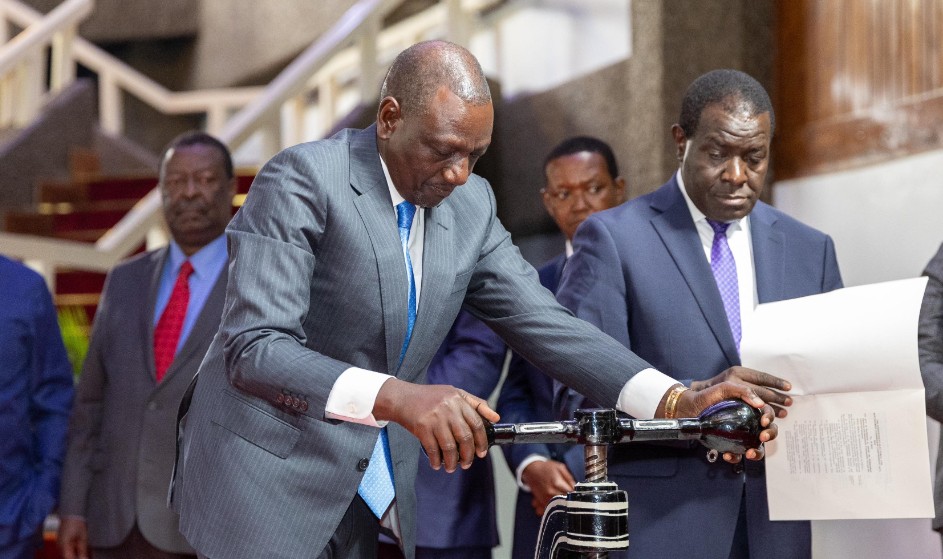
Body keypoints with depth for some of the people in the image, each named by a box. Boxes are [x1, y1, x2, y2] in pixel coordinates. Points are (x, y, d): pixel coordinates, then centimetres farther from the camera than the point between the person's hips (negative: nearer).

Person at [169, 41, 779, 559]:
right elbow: (254, 348, -25)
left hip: (368, 502, 6)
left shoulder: (471, 204, 4)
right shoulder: (300, 181, -16)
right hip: (269, 482, -6)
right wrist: (395, 397, -41)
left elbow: (543, 322, 1)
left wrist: (676, 401, -15)